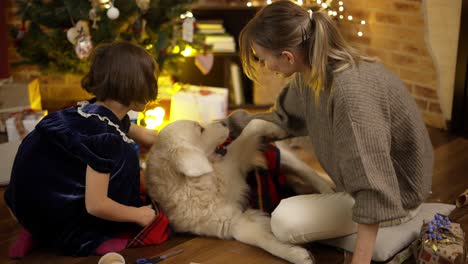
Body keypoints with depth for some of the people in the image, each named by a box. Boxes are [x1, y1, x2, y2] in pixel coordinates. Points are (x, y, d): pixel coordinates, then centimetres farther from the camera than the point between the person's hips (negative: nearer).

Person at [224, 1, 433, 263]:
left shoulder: (350, 92, -36)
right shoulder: (312, 69, -9)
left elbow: (373, 187, -36)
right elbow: (285, 117, 13)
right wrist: (239, 123, 18)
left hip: (396, 193, -9)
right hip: (361, 173, 9)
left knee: (285, 222, -18)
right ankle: (337, 199, 11)